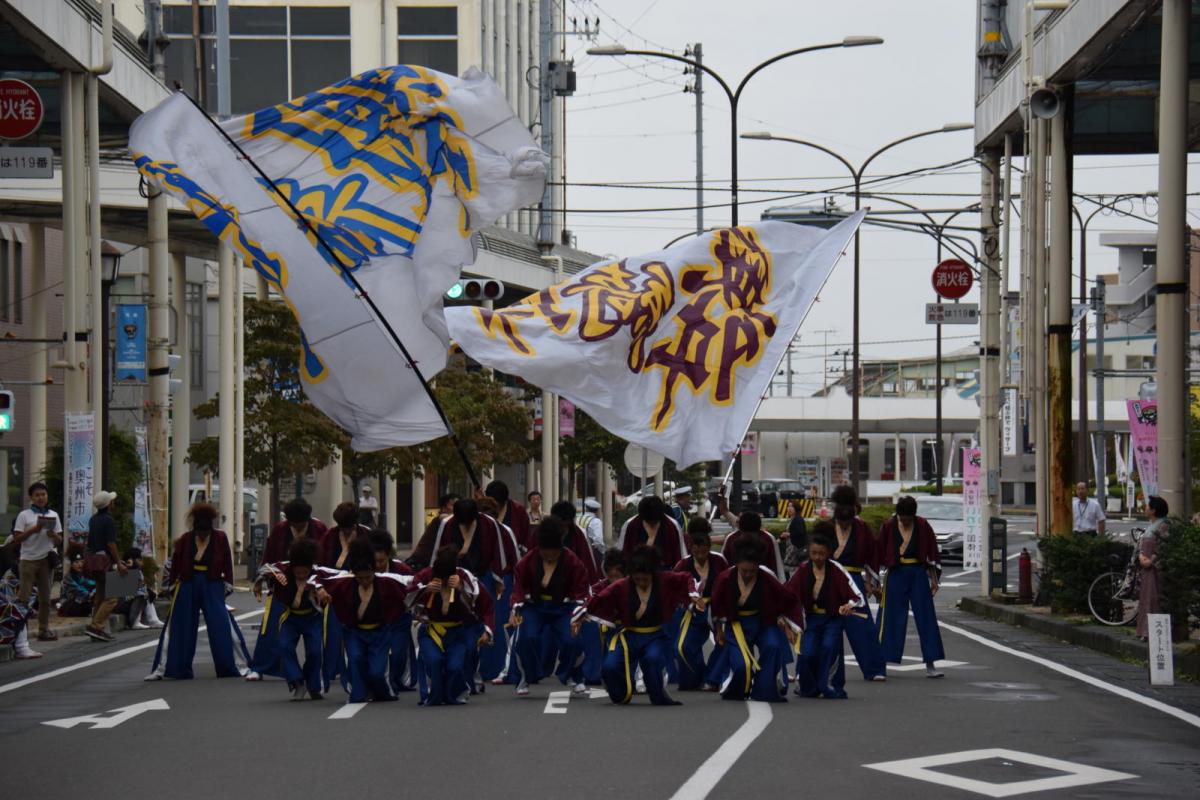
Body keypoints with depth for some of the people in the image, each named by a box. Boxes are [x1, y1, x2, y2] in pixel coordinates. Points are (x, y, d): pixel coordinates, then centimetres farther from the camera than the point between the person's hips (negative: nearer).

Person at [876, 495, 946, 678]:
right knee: (891, 619, 2)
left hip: (918, 575, 1)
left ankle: (930, 665, 3)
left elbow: (932, 553, 5)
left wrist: (934, 579, 3)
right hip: (896, 574, -1)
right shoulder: (889, 527, -3)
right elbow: (879, 553, 2)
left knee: (926, 618, -1)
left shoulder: (922, 526, -1)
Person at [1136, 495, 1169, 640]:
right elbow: (1141, 544, 18)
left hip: (1155, 568, -9)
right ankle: (1146, 631, 15)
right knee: (1145, 599, 10)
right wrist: (1141, 556, -1)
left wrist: (1152, 560, -20)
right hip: (1146, 568, 9)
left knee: (1154, 599, -8)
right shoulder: (1151, 525, 18)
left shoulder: (1163, 526, -11)